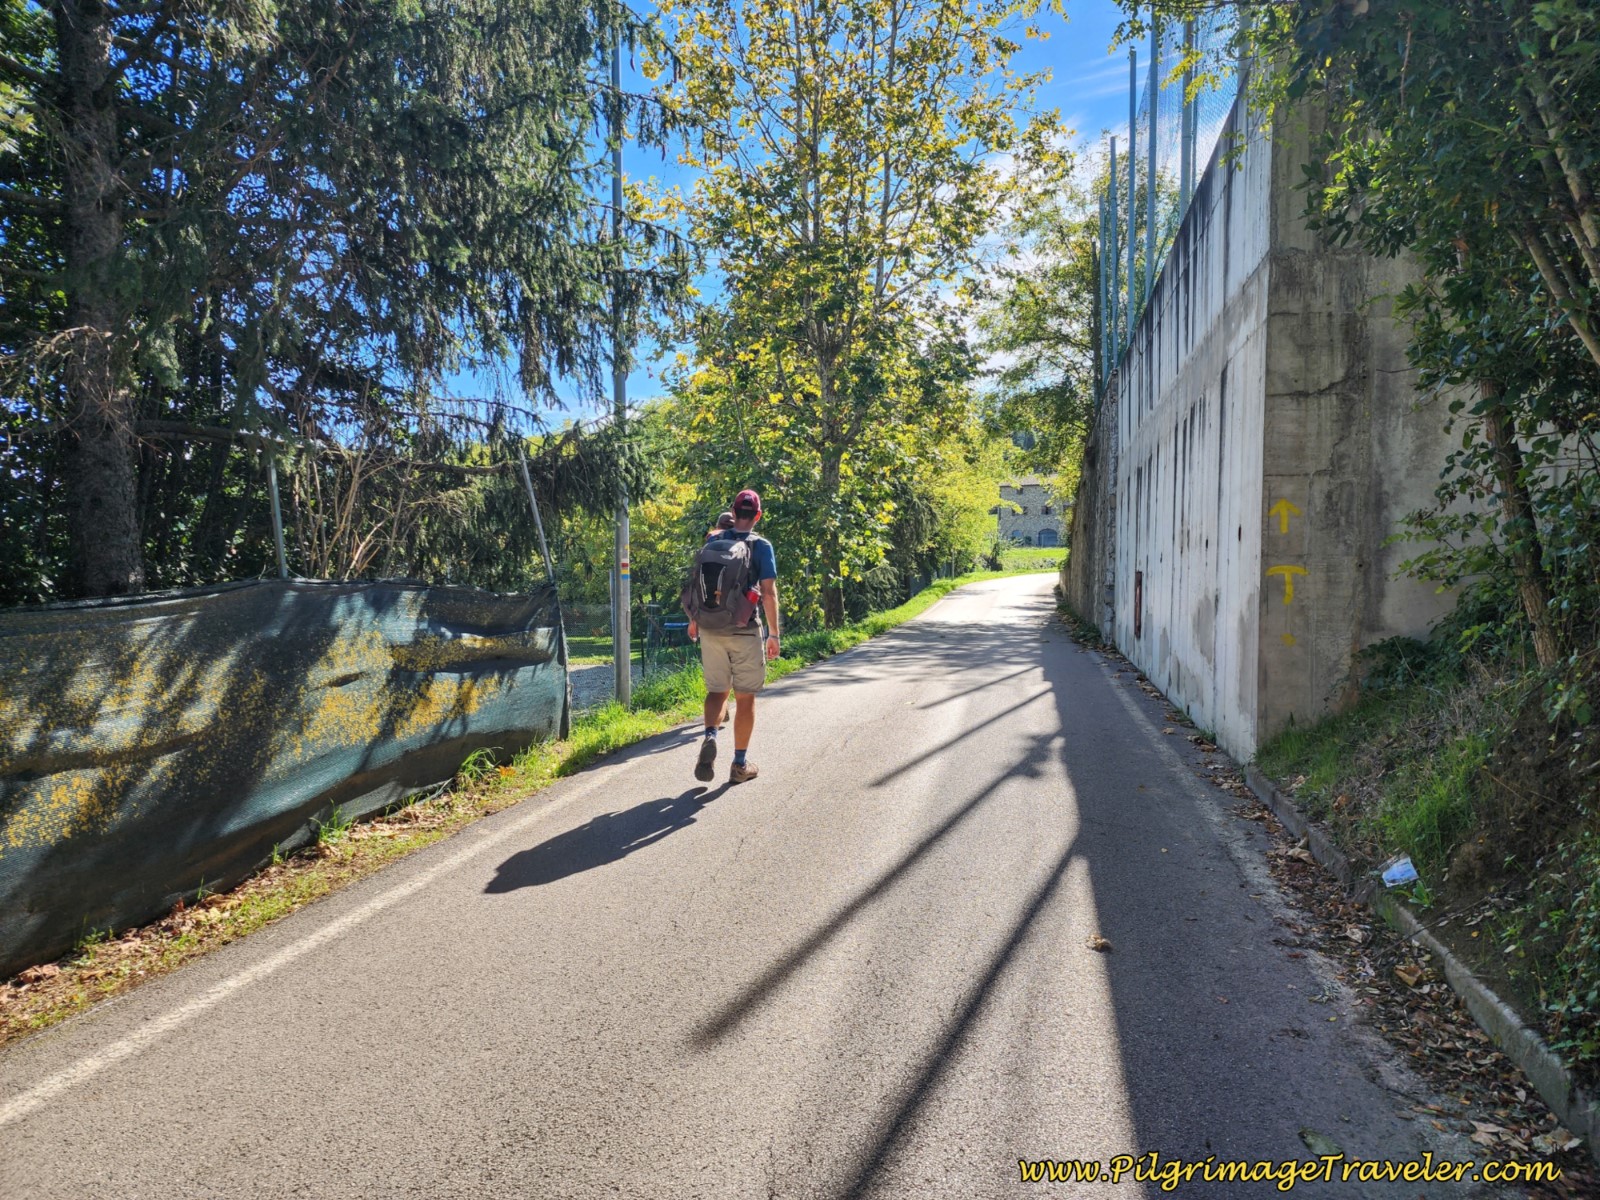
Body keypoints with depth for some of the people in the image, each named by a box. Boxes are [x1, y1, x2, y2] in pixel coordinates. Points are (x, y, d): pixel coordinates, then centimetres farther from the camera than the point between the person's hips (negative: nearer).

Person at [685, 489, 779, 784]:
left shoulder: (711, 544, 6)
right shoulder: (761, 546, -5)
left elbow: (695, 583, 9)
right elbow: (768, 591, -10)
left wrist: (694, 621, 23)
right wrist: (774, 634, -6)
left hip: (710, 629, 3)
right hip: (745, 631, -3)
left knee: (717, 690, 17)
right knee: (745, 697, 8)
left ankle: (710, 736, -10)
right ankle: (740, 764, 13)